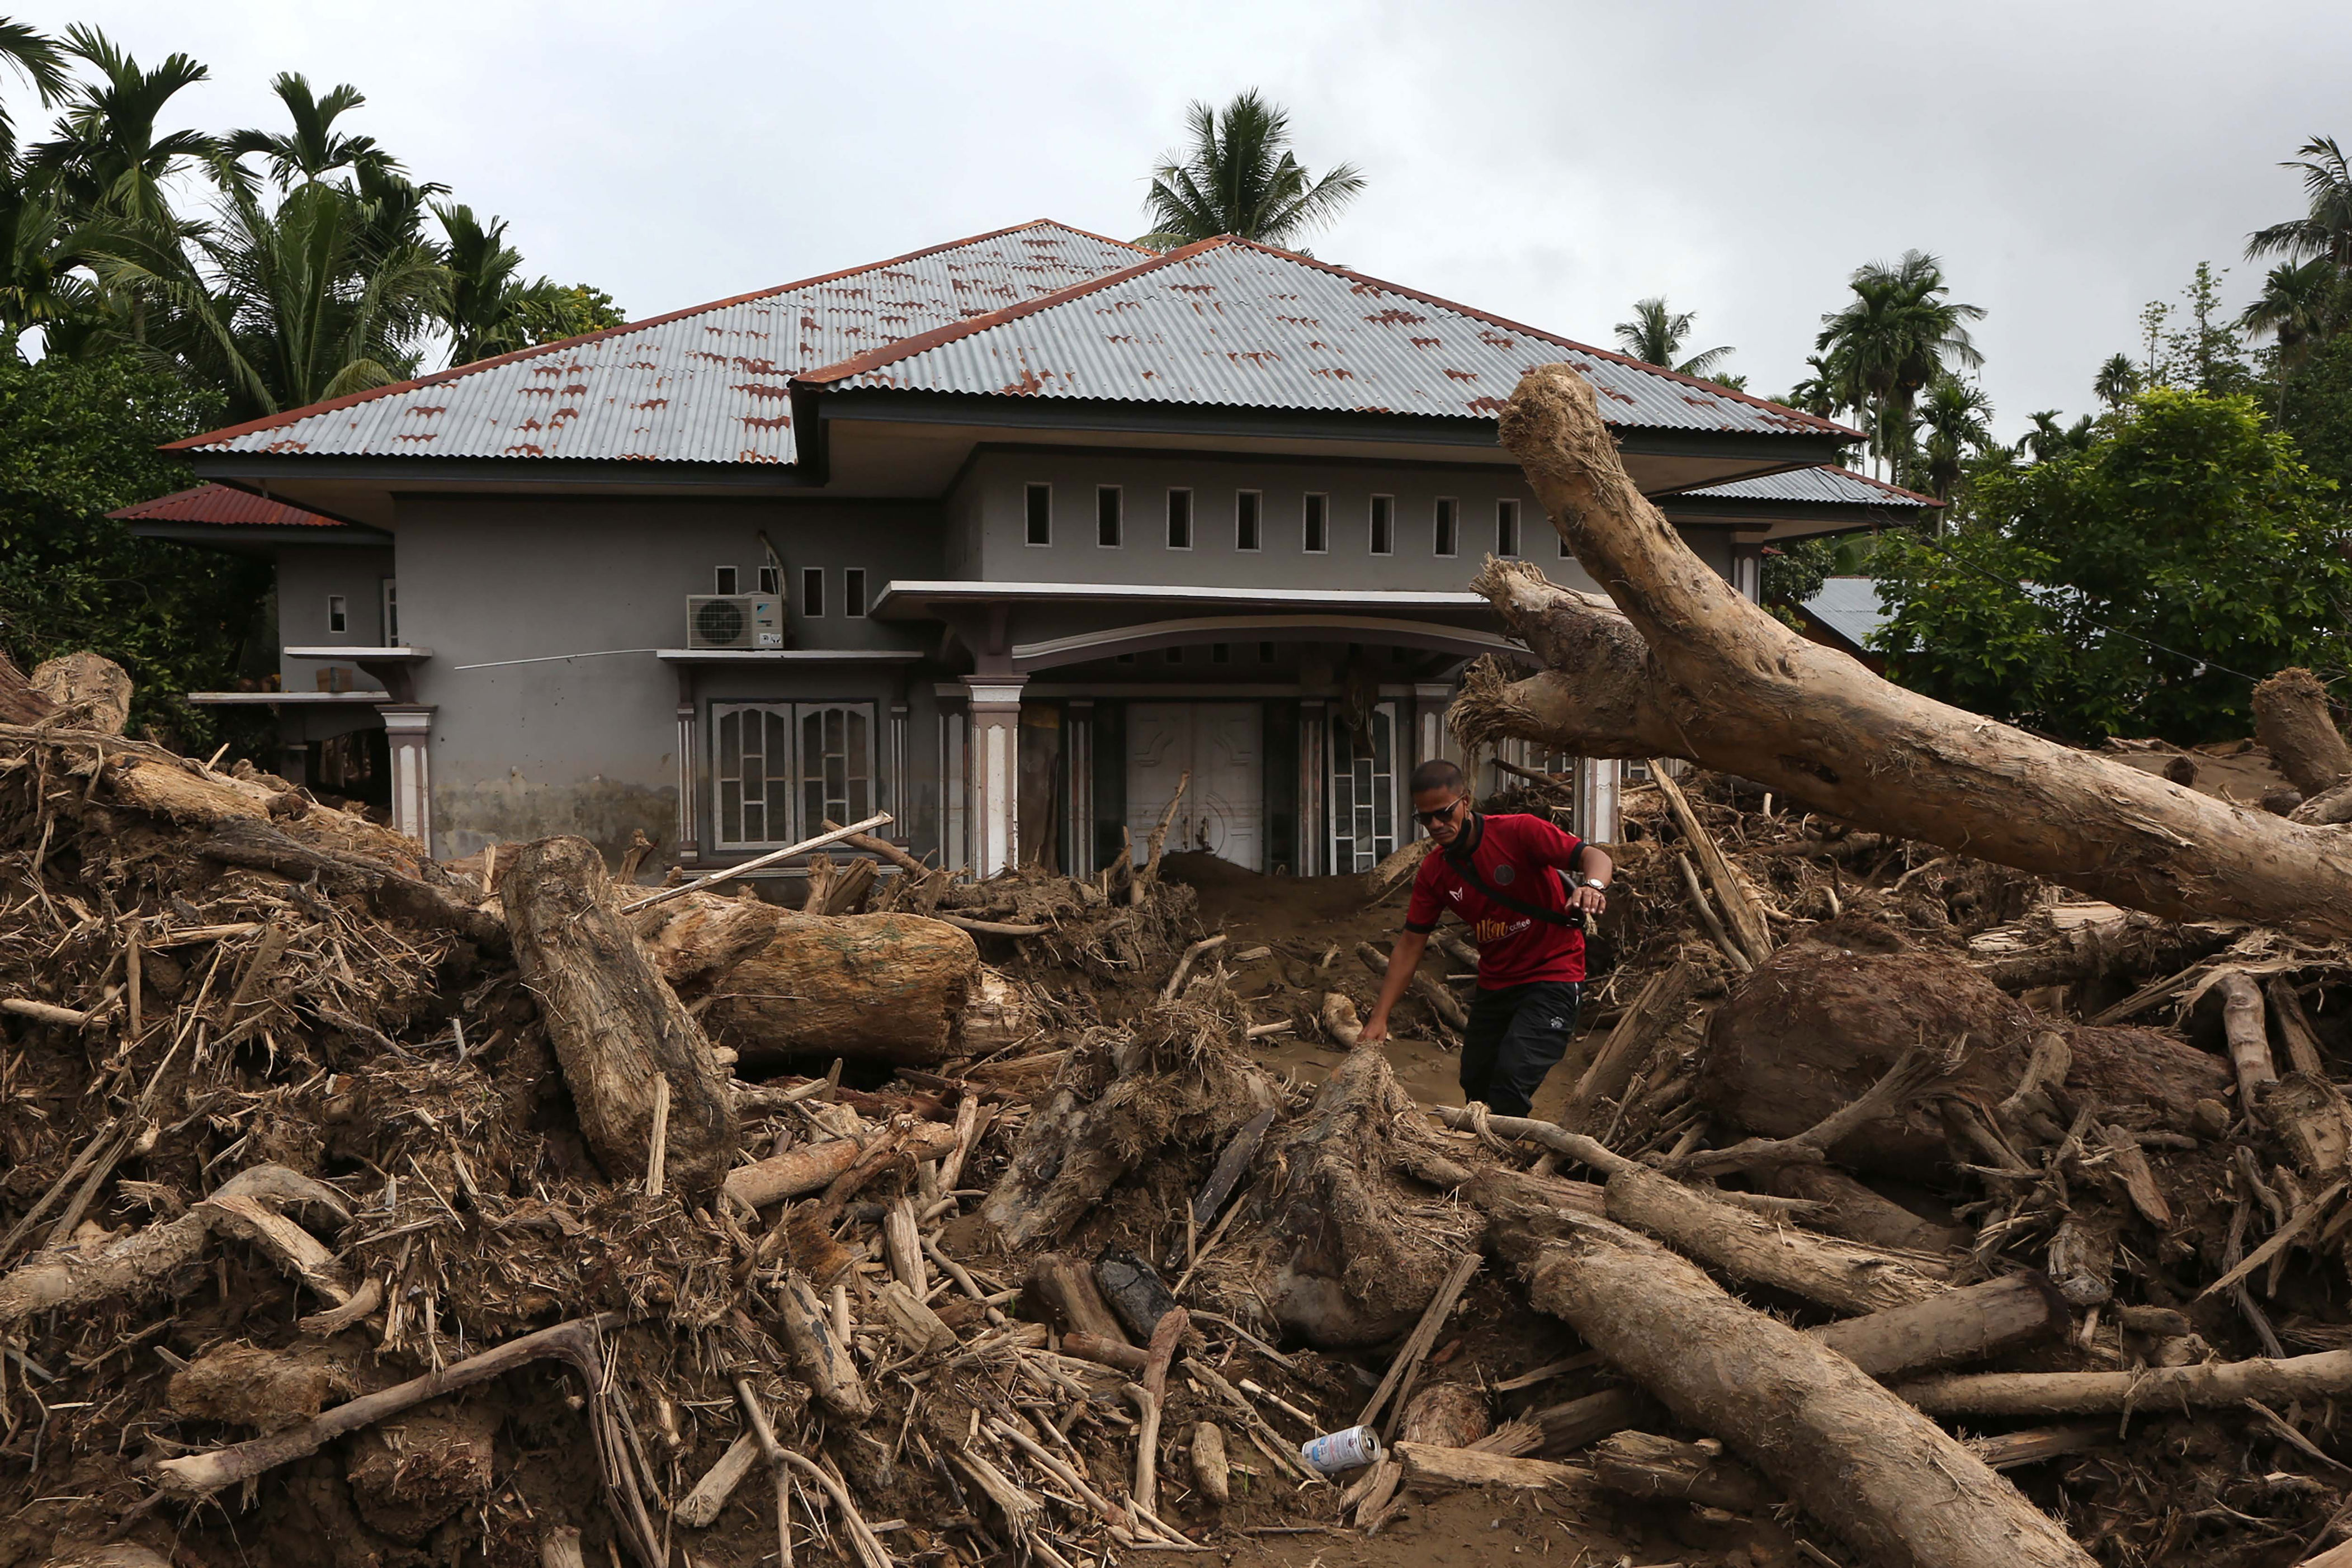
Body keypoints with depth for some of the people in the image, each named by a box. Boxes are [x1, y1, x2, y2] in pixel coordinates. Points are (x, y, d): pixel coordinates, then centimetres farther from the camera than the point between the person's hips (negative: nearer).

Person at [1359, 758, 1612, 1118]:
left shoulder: (1518, 831, -17)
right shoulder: (1433, 871, -1)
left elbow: (1595, 858, -23)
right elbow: (1410, 945, 0)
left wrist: (1592, 885, -48)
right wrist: (1379, 1017, -6)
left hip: (1552, 977, -6)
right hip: (1494, 985, 6)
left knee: (1510, 1080, -21)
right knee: (1474, 1086, 13)